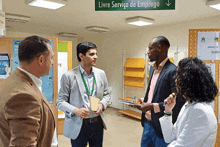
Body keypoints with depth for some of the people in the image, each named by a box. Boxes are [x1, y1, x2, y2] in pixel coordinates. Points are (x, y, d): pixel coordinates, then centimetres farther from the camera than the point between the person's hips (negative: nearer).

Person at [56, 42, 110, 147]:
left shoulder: (101, 74, 2)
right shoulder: (68, 76, -11)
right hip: (78, 125, -4)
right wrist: (75, 110, -23)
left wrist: (102, 104, -8)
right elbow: (60, 102, -7)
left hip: (97, 123, 4)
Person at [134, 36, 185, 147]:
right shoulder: (152, 69, 10)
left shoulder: (172, 71, -18)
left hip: (162, 127, -8)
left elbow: (178, 102, -20)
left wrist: (153, 106, -22)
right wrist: (143, 101, 2)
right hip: (147, 123, 8)